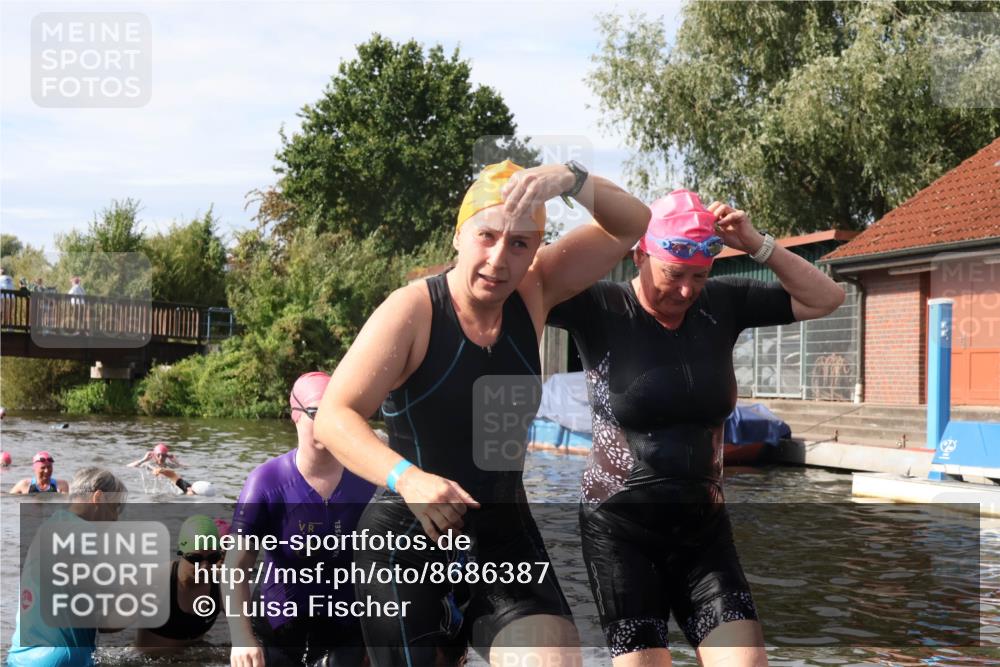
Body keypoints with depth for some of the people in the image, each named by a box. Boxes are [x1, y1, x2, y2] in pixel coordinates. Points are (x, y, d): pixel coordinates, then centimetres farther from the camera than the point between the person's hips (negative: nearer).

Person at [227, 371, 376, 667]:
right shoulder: (268, 481, -12)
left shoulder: (365, 481, -6)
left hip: (346, 630, 1)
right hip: (277, 630, -1)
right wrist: (241, 637, -27)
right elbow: (236, 565, -15)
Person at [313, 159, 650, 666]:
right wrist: (406, 477, -37)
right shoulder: (411, 311, -15)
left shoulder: (534, 293, -1)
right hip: (409, 539, -4)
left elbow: (630, 225, -3)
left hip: (506, 534, 4)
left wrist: (570, 179, -23)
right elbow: (333, 417, -20)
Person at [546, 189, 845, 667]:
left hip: (703, 526, 4)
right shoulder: (600, 311, -10)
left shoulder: (721, 305, 2)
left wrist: (757, 246, -8)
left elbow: (825, 299, 5)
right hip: (620, 529, -4)